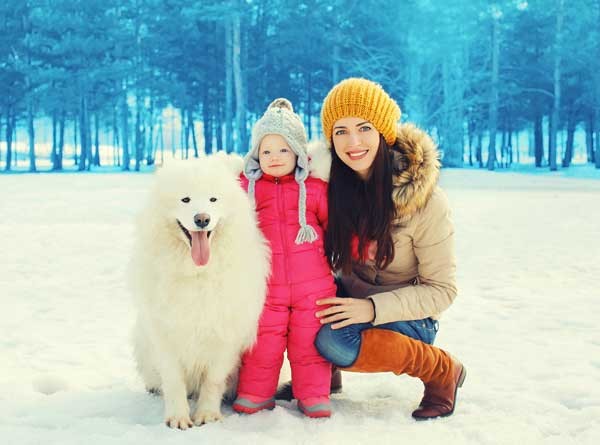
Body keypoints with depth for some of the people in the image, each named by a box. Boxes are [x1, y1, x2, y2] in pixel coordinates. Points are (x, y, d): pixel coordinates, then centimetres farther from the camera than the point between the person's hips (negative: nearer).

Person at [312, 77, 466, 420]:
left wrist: (374, 308, -29)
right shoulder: (334, 181, -8)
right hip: (351, 299, 5)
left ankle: (443, 372, -9)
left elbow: (442, 290, -16)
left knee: (336, 342, -33)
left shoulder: (425, 200, -22)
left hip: (407, 316, -4)